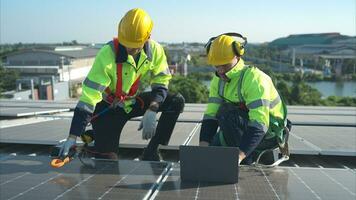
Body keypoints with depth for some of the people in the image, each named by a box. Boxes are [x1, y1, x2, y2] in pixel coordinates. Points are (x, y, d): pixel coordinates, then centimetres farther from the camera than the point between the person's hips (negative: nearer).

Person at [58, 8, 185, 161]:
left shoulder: (155, 50, -15)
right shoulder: (108, 54, -28)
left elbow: (161, 83, -10)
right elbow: (89, 95, -31)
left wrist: (151, 111, -30)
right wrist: (72, 138, -33)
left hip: (134, 102, 4)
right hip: (108, 107, -4)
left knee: (176, 102, -15)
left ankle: (151, 152, -8)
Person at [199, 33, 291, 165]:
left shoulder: (255, 79, -27)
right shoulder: (218, 81, -3)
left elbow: (259, 125, -35)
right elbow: (210, 116, -9)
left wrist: (239, 156, -43)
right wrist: (203, 147, -23)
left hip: (268, 132, -7)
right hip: (245, 125, 8)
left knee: (226, 113, -29)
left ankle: (246, 161, -13)